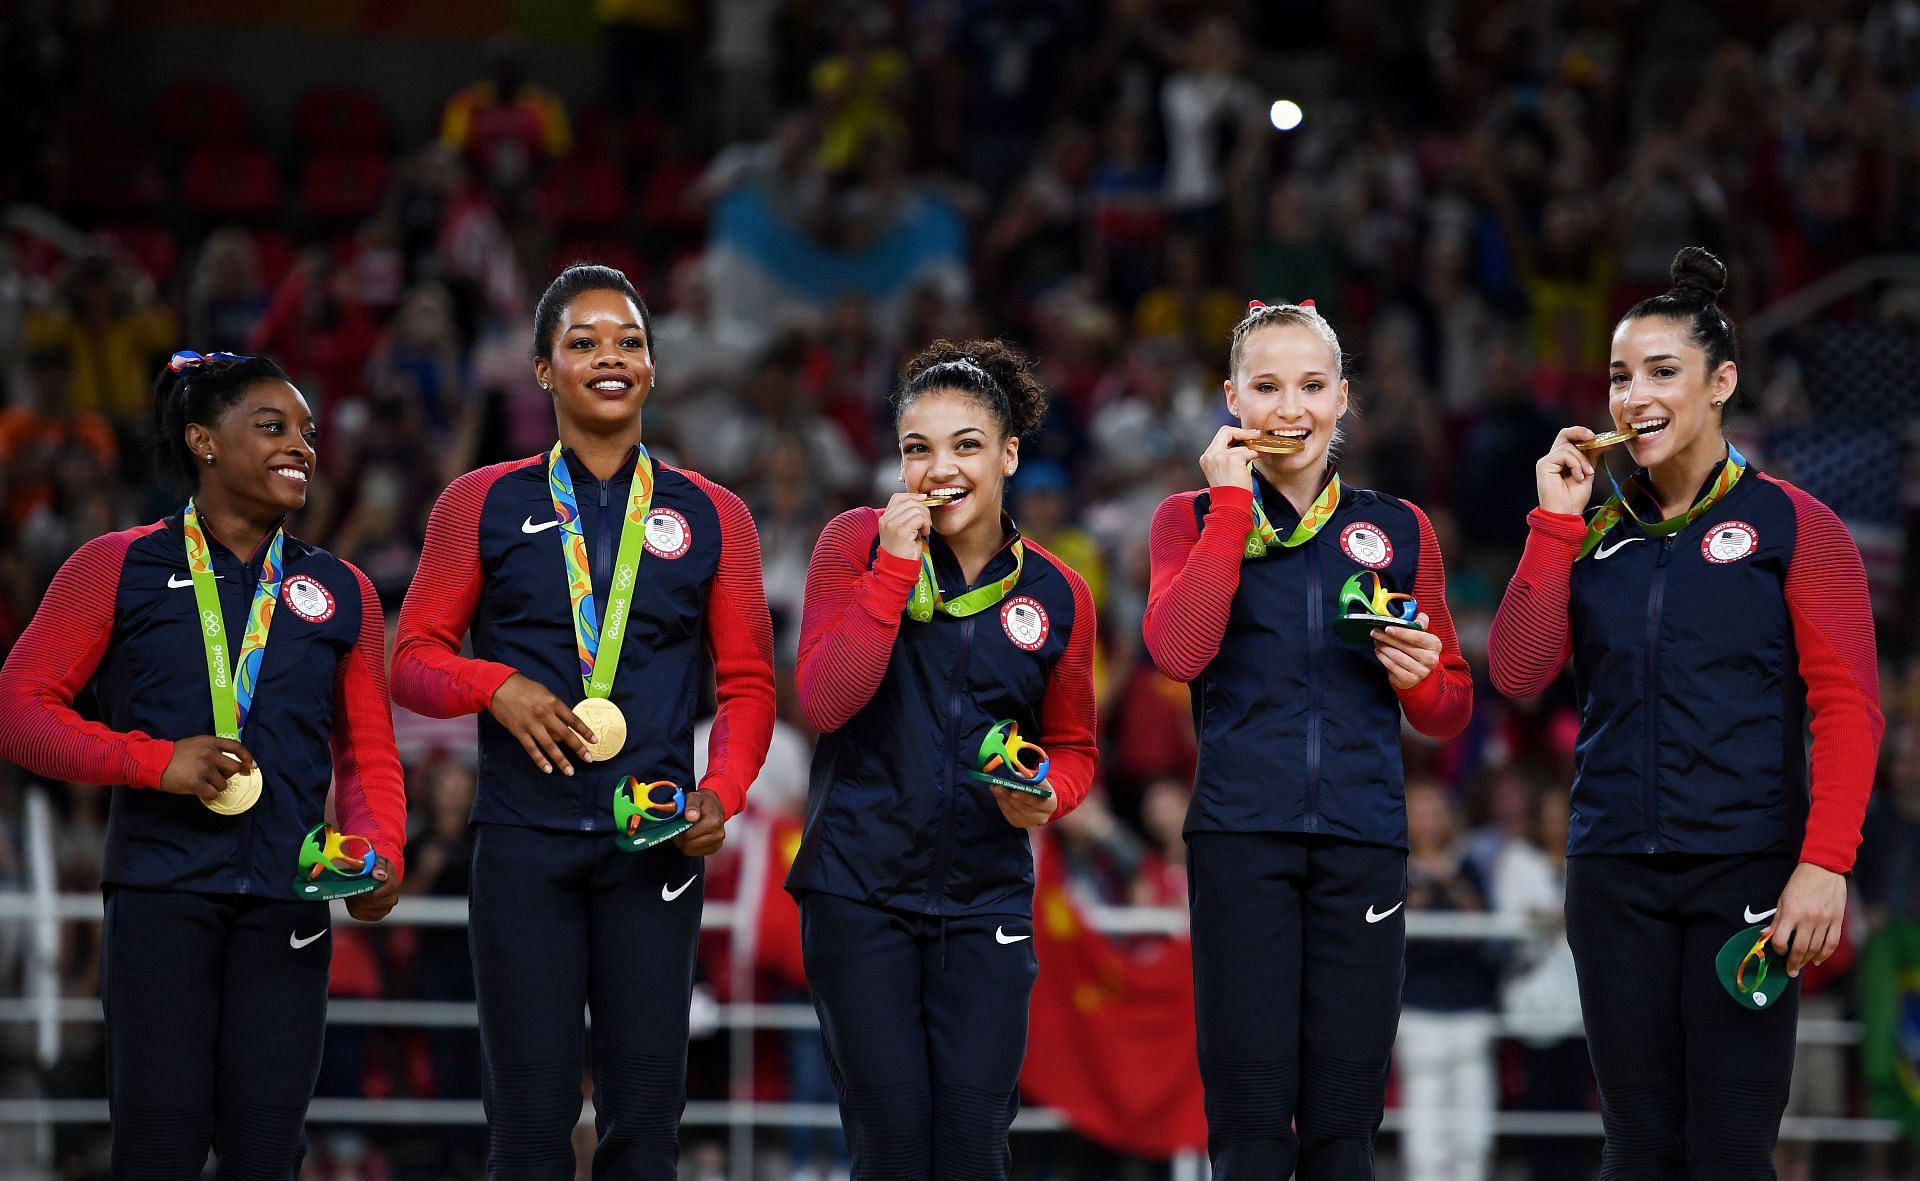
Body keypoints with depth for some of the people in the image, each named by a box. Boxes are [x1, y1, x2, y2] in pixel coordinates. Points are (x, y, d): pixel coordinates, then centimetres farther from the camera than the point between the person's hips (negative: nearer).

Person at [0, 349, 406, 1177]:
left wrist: (382, 857, -3)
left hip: (287, 905, 3)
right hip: (160, 890, -3)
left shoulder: (340, 594, 15)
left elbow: (368, 754, 17)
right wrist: (155, 762, -12)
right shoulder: (117, 569, 4)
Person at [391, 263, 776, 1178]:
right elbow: (415, 659, 8)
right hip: (523, 838, -1)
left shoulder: (710, 517, 10)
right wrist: (497, 688, -11)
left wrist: (720, 795, -6)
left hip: (655, 845, 1)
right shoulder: (483, 506, 8)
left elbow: (747, 682, 11)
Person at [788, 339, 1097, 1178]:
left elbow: (1072, 746, 15)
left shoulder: (1055, 595, 3)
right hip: (860, 890, -2)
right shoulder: (856, 543, -4)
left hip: (986, 899, 2)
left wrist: (1048, 794, -9)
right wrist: (894, 566, -20)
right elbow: (824, 700, -15)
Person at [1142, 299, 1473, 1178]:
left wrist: (1420, 679, -6)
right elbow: (1177, 651, -12)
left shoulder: (1397, 530, 13)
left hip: (1363, 842, 2)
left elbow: (1450, 711, 17)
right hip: (1240, 841, -2)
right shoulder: (1195, 520, 8)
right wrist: (1231, 504, -8)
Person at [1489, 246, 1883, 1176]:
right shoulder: (1594, 534, 13)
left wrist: (1824, 862, -16)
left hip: (1744, 872, -4)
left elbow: (1847, 707, -6)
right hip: (1617, 878, 4)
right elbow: (1519, 671, 2)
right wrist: (1555, 522, 0)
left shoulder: (1792, 526, -1)